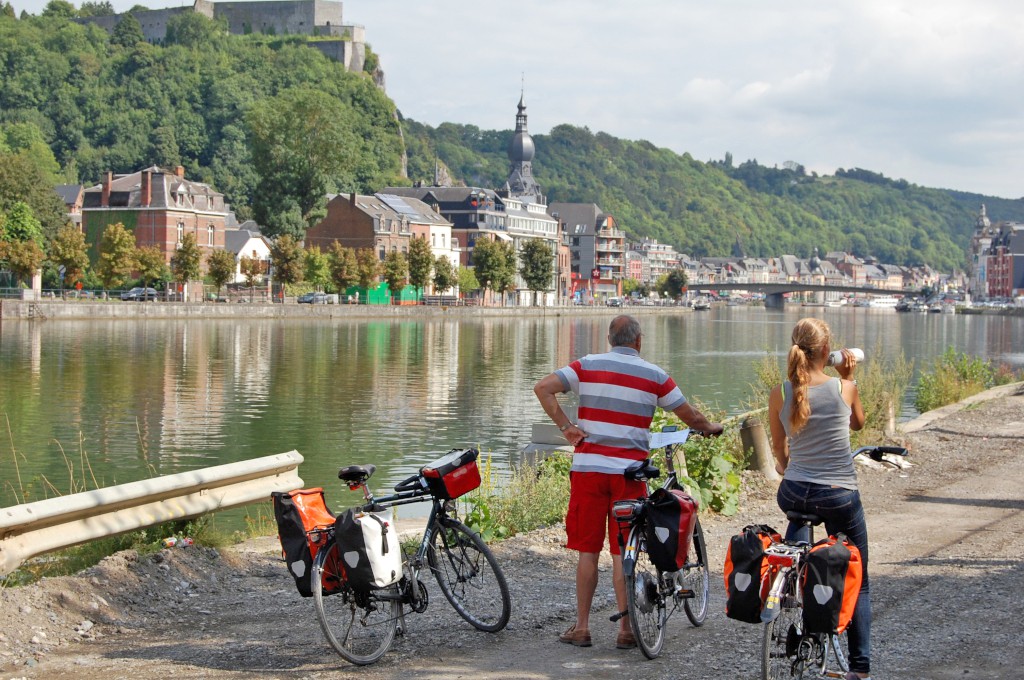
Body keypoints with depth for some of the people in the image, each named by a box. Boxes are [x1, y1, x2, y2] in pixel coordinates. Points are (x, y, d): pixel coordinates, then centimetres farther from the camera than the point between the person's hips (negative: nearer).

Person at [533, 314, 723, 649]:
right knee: (622, 552, 5)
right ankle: (625, 630, 7)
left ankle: (581, 627, 11)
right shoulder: (655, 376, 3)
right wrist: (711, 428, 32)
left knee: (587, 550, 7)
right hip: (628, 471, -1)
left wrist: (565, 426, -4)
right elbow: (690, 416, 12)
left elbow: (542, 387, -8)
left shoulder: (587, 365, 3)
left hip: (588, 467, 1)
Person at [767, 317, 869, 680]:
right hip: (840, 497, -2)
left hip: (794, 494, 2)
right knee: (858, 580, 13)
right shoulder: (844, 388, -9)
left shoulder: (779, 394, -5)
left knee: (798, 509, 38)